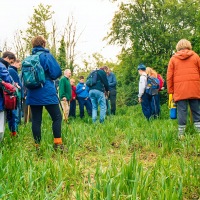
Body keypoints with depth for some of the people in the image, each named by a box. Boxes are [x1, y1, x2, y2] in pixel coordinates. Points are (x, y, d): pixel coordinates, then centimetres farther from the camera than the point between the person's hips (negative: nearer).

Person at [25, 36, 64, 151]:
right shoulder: (47, 56, -4)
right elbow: (57, 72, -10)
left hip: (33, 94, 5)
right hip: (47, 93, -5)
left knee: (36, 120, 6)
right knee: (57, 117, 3)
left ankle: (37, 146, 8)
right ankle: (57, 144, -4)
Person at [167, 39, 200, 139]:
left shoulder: (173, 58, 10)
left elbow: (169, 77, 6)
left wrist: (170, 91, 9)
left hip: (179, 90, 0)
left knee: (182, 111, -1)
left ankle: (181, 133, 0)